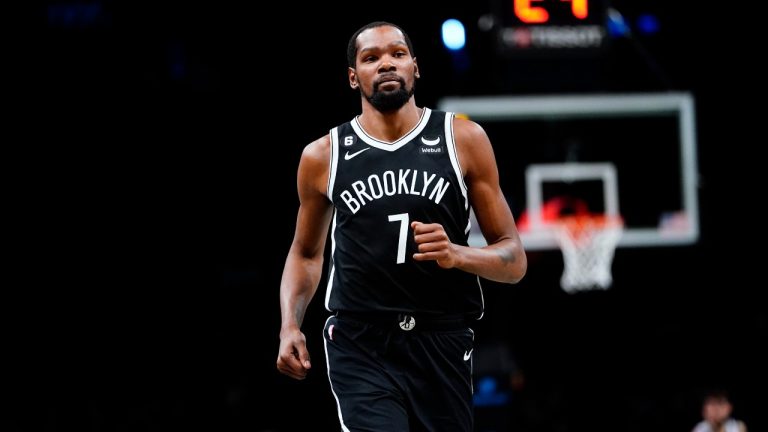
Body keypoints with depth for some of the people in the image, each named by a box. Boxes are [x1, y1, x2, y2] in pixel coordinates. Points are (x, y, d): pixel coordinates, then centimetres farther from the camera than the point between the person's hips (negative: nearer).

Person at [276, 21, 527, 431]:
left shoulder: (464, 139, 2)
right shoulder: (323, 156, 4)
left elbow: (514, 259, 4)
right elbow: (305, 253, 20)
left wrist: (456, 254, -17)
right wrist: (290, 326, 2)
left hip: (443, 344, 1)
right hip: (359, 346, -1)